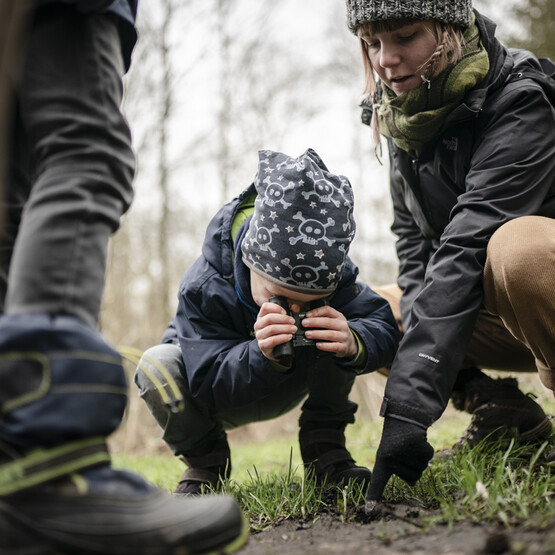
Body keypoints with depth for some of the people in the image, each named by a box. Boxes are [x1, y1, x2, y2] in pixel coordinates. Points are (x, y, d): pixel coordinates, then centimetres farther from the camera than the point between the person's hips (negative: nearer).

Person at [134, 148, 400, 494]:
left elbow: (384, 326, -28)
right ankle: (204, 461, -6)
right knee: (156, 365, -34)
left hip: (288, 390, 1)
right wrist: (264, 357, -56)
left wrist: (353, 345, -53)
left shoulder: (330, 270, -27)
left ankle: (324, 450, -10)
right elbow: (210, 385, -35)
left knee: (340, 333, -27)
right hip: (221, 397, -1)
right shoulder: (204, 287, -35)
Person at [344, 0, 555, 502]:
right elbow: (416, 242, 4)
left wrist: (408, 406, -38)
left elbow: (467, 250, -33)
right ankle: (500, 409, 0)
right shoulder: (404, 112, 1)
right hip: (500, 315, 7)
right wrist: (424, 327, -17)